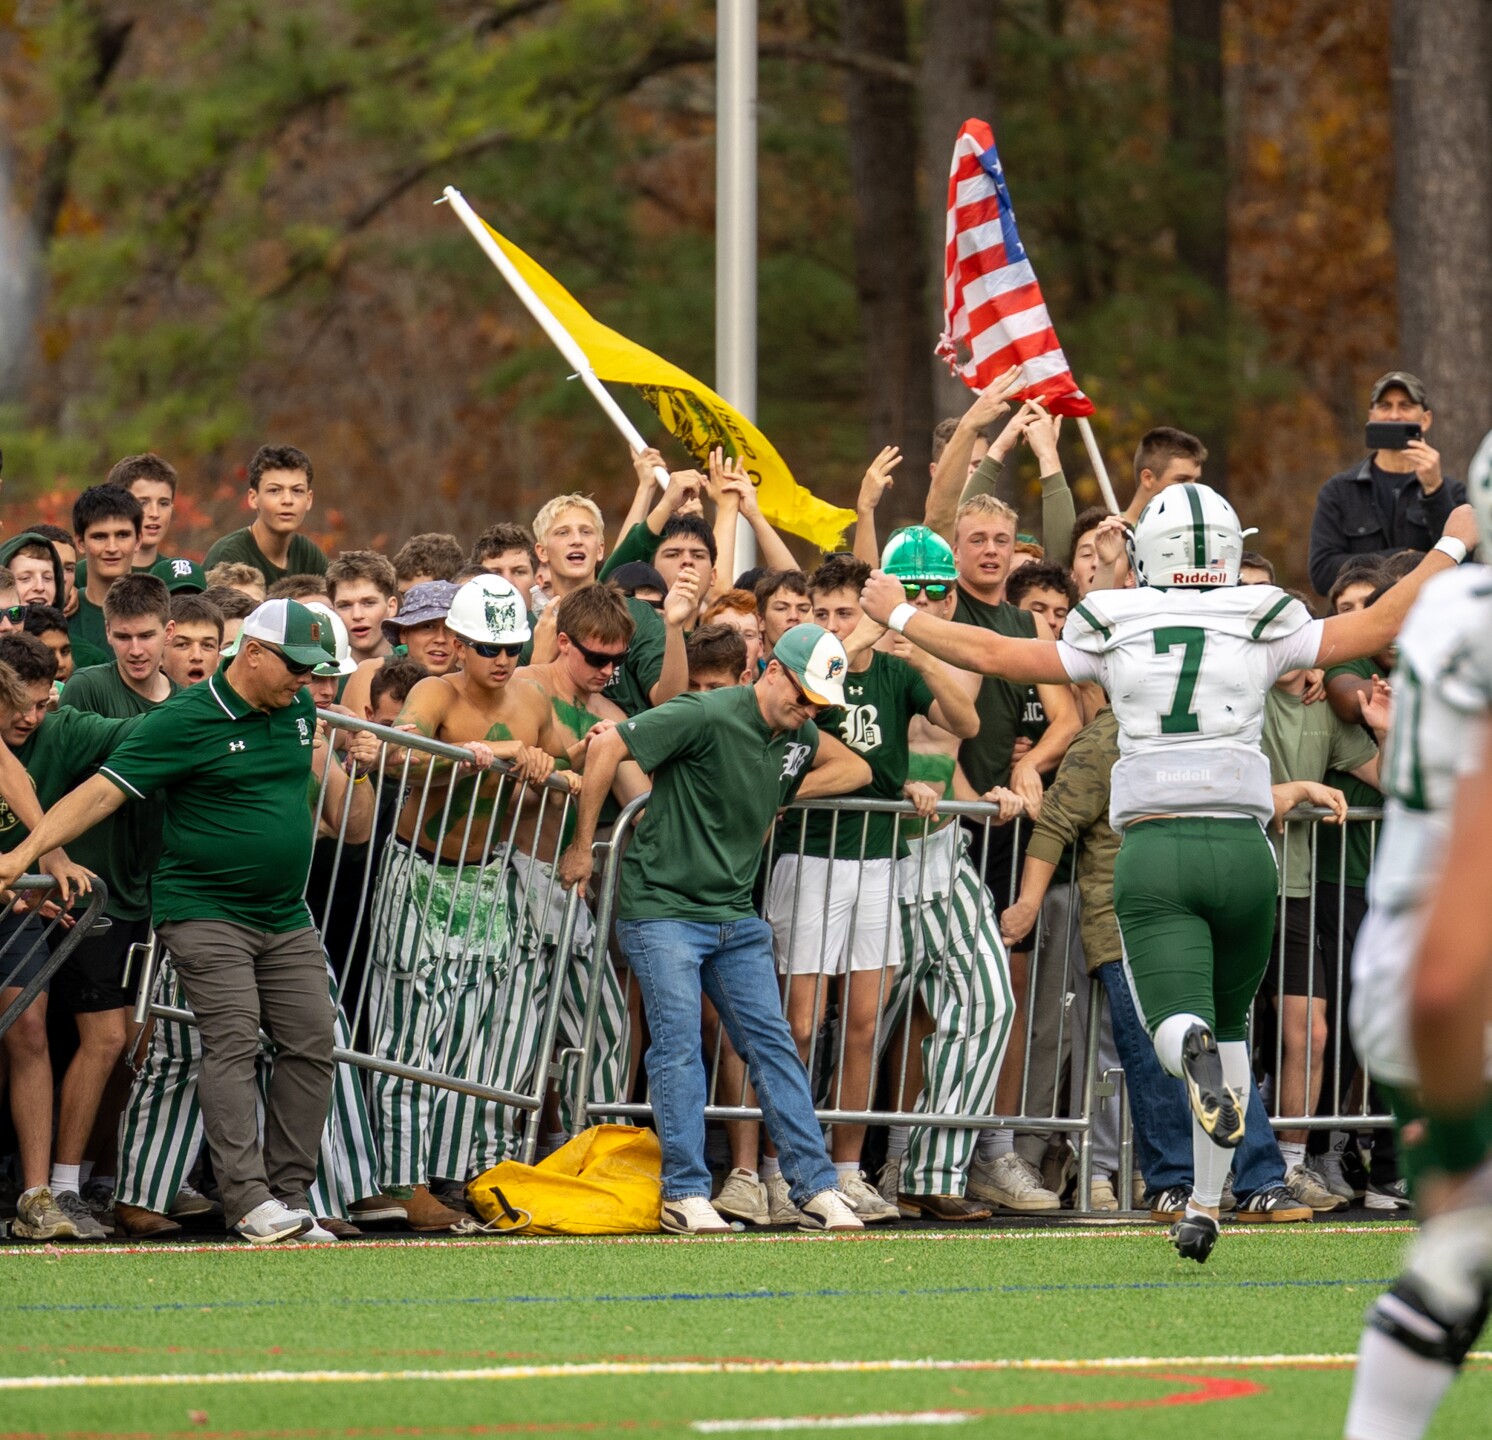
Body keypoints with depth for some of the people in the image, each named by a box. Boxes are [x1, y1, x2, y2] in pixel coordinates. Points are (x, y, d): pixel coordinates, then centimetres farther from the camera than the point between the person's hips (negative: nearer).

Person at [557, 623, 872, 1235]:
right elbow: (607, 748, -16)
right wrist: (582, 849, -8)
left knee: (772, 1045, 2)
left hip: (735, 916, 7)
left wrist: (787, 790, 6)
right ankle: (686, 1195, -9)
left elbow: (855, 768, 25)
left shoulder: (797, 737, 7)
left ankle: (815, 1189, 3)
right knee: (678, 1046, -11)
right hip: (661, 908, -7)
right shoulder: (706, 717, -16)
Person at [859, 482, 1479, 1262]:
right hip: (1241, 843, 1)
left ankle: (1196, 1051, -46)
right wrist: (1451, 547, 26)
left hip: (1151, 848, -1)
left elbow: (994, 654, 12)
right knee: (1230, 1025, 18)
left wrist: (900, 616, 27)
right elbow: (1378, 626, 12)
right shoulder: (1262, 627, 6)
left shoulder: (1113, 628, 6)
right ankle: (1204, 1207, 21)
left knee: (1178, 1024, -8)